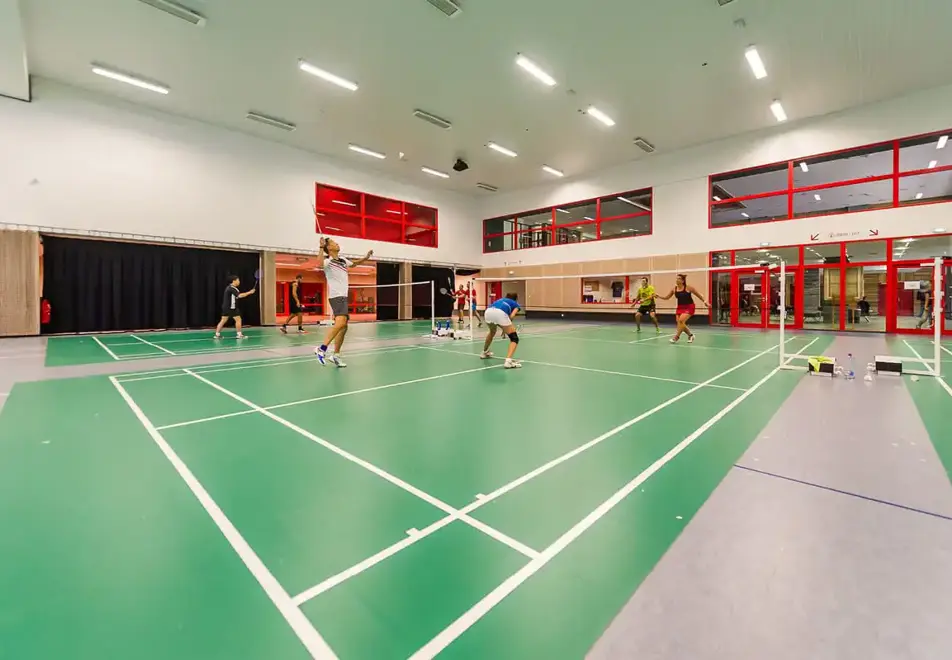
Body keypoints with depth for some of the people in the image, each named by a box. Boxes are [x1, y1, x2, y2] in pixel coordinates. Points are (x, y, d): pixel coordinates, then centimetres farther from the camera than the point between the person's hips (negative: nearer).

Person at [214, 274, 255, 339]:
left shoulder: (229, 288, 14)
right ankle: (239, 334, -1)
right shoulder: (232, 288, -16)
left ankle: (217, 335, 12)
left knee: (223, 321, 11)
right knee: (238, 319, -3)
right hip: (231, 307, -10)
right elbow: (240, 296, -27)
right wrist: (249, 292, -23)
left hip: (226, 307, 10)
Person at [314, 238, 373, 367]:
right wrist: (321, 247, -31)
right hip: (336, 296, -9)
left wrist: (366, 257, 24)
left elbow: (353, 264, 36)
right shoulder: (328, 261, -10)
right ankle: (322, 349, -25)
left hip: (343, 296, 9)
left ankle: (336, 355, 16)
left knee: (343, 327, 9)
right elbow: (319, 263, -35)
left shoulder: (343, 260, 14)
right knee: (340, 323, -28)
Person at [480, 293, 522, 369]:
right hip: (500, 313, -5)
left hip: (488, 312, 6)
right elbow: (511, 316, 6)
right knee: (514, 338, 6)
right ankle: (508, 361, -15)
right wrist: (506, 328, 19)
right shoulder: (516, 304, 29)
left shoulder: (501, 300, 41)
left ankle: (484, 353, 53)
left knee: (492, 332, 37)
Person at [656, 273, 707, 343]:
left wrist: (704, 302, 1)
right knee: (680, 324, 3)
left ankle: (676, 337, -12)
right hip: (680, 307, 5)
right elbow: (667, 297, 7)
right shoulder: (674, 289, -1)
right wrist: (658, 296, -9)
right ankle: (690, 335, 29)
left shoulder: (688, 287, -12)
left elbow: (698, 294, 0)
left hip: (689, 307, -5)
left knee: (681, 320, -23)